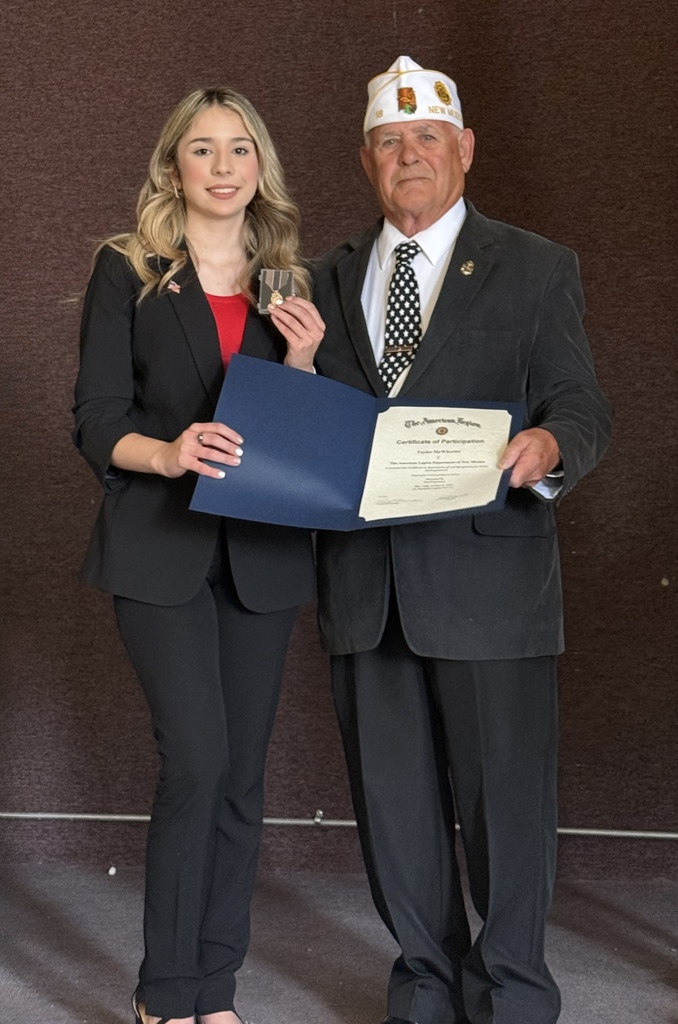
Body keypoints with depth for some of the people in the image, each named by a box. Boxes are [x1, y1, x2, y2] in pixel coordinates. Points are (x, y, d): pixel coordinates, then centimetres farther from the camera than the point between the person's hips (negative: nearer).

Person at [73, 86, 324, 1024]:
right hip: (163, 549, -4)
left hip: (263, 554, 4)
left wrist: (302, 362, -6)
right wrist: (167, 453, -23)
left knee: (241, 775, 7)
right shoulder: (127, 271, 1)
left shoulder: (288, 283, 12)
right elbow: (96, 424, -4)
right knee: (197, 761, -13)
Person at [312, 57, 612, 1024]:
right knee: (393, 797, 12)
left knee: (504, 790, 1)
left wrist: (549, 444, -25)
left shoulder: (537, 270, 4)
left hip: (486, 573, -4)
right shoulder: (331, 279, 16)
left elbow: (583, 407, -3)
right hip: (364, 579, 4)